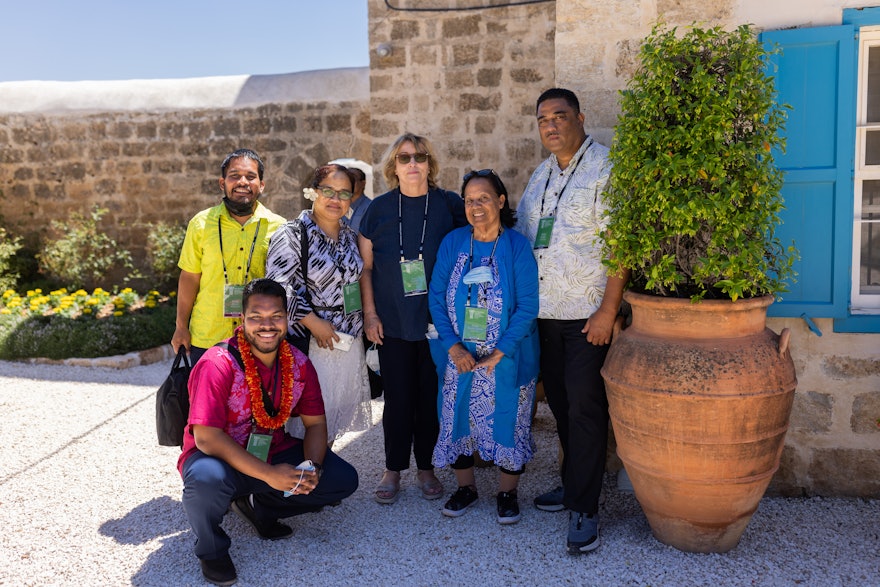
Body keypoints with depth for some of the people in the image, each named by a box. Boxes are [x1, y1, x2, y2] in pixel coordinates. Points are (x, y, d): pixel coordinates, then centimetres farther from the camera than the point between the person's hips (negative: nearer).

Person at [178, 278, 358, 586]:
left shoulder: (299, 364, -7)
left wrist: (312, 468, -22)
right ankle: (211, 549, -4)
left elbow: (316, 424, -1)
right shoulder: (217, 365, -23)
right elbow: (206, 437, -29)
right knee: (206, 478, -39)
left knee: (344, 480, -9)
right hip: (219, 458, -5)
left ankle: (257, 507, 10)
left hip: (275, 453, 5)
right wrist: (268, 475, -34)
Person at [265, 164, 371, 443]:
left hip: (349, 342, 7)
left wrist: (366, 321, 12)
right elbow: (279, 286, -17)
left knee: (336, 415, 15)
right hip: (310, 343, -6)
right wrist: (314, 323, -19)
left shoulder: (351, 237, 12)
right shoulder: (292, 234, -9)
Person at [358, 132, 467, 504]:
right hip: (393, 324, 0)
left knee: (431, 397, 8)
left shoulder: (450, 205, 0)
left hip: (438, 322, 0)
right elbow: (366, 267, 7)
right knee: (397, 397, 6)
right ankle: (393, 469, 22)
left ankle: (426, 467, 25)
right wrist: (370, 313, 0)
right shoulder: (379, 209, 3)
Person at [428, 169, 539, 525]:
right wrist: (453, 347, -11)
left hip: (507, 358, -2)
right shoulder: (452, 242, -1)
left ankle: (507, 493, 28)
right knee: (457, 417, 10)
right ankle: (465, 487, 32)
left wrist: (499, 353, -18)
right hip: (459, 357, 3)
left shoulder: (517, 247, -9)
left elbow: (528, 306, -12)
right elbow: (436, 297, -2)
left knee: (507, 421, 6)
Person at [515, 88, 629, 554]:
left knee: (584, 407, -4)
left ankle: (584, 509, 6)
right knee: (559, 402, 14)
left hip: (588, 314, -7)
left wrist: (608, 311, -18)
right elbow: (520, 239, 19)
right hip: (545, 311, 7)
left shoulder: (605, 168, -7)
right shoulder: (540, 175, 15)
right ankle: (573, 483, 30)